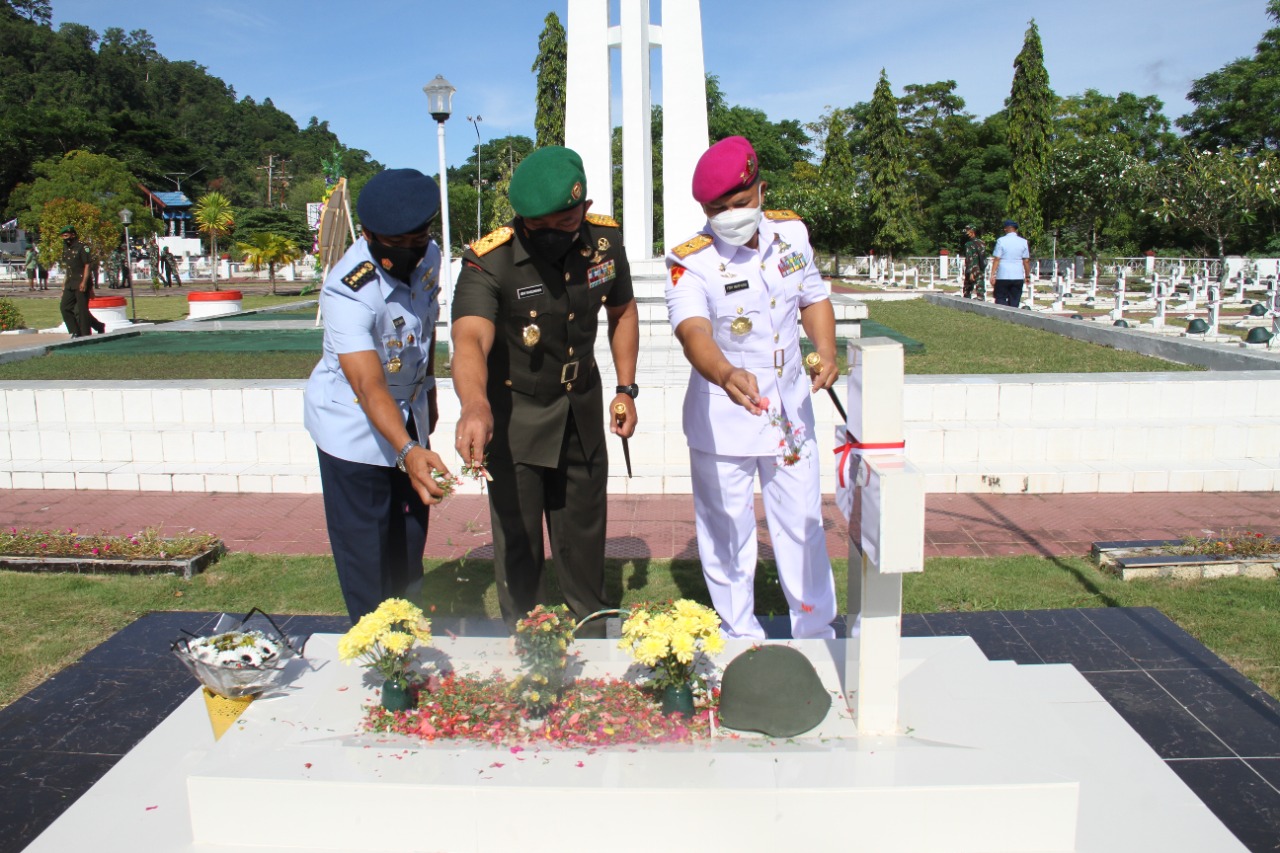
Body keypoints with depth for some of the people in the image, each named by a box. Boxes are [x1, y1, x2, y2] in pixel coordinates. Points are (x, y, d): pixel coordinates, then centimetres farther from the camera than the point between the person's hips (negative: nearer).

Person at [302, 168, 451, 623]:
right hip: (353, 423, -6)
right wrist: (408, 451, -55)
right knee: (366, 548, -2)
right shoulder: (347, 291, -31)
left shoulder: (429, 257, -9)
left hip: (408, 414, 7)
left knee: (410, 538, 14)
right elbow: (369, 388, -42)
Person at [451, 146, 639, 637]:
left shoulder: (604, 241, -10)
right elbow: (470, 339, -43)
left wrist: (626, 389, 2)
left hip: (582, 414, 4)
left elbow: (621, 311, 8)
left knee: (584, 536, 18)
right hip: (514, 419, -4)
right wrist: (475, 408, -63)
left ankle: (593, 637, 40)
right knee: (518, 541, 5)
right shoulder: (489, 261, -26)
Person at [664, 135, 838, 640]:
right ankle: (740, 637, 29)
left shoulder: (791, 233, -2)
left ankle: (817, 630, 33)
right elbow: (693, 330, -36)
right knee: (727, 533, 9)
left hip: (790, 406, 4)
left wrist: (825, 351, -5)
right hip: (722, 416, -4)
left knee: (802, 523, 15)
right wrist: (725, 375, -57)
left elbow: (813, 297, 13)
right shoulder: (690, 262, -18)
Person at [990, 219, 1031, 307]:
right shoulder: (1023, 242, 5)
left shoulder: (1001, 241, -4)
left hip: (1003, 277, -2)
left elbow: (996, 259, -8)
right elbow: (1026, 261, 5)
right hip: (1018, 277, 3)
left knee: (1000, 300, 3)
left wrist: (992, 275, -7)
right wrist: (1027, 276, 13)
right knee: (1014, 302, 6)